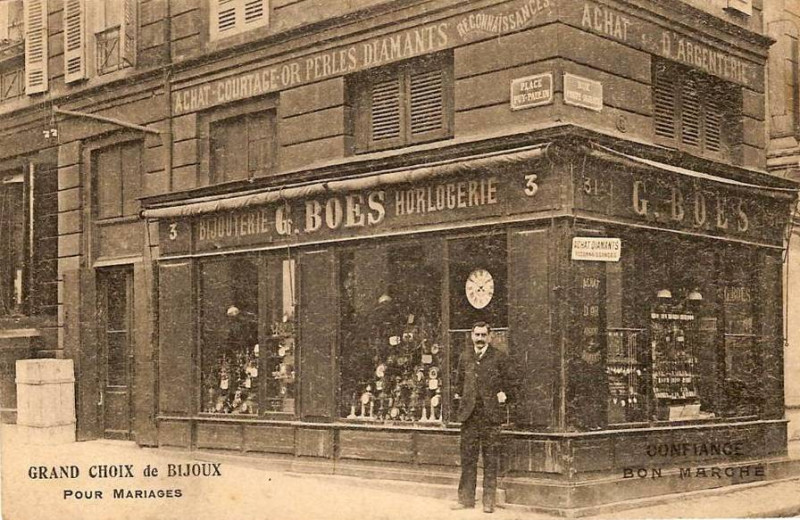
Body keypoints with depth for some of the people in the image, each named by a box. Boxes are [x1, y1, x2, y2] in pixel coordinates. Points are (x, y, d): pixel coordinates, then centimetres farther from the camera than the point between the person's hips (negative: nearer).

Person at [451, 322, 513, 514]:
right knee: (467, 456, 6)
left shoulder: (499, 357, 1)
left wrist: (503, 395, -9)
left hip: (490, 414, -3)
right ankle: (466, 498, 14)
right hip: (469, 413, 3)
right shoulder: (465, 357, 12)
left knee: (491, 458, 2)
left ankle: (489, 501, 8)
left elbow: (507, 383, 5)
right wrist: (459, 395, 6)